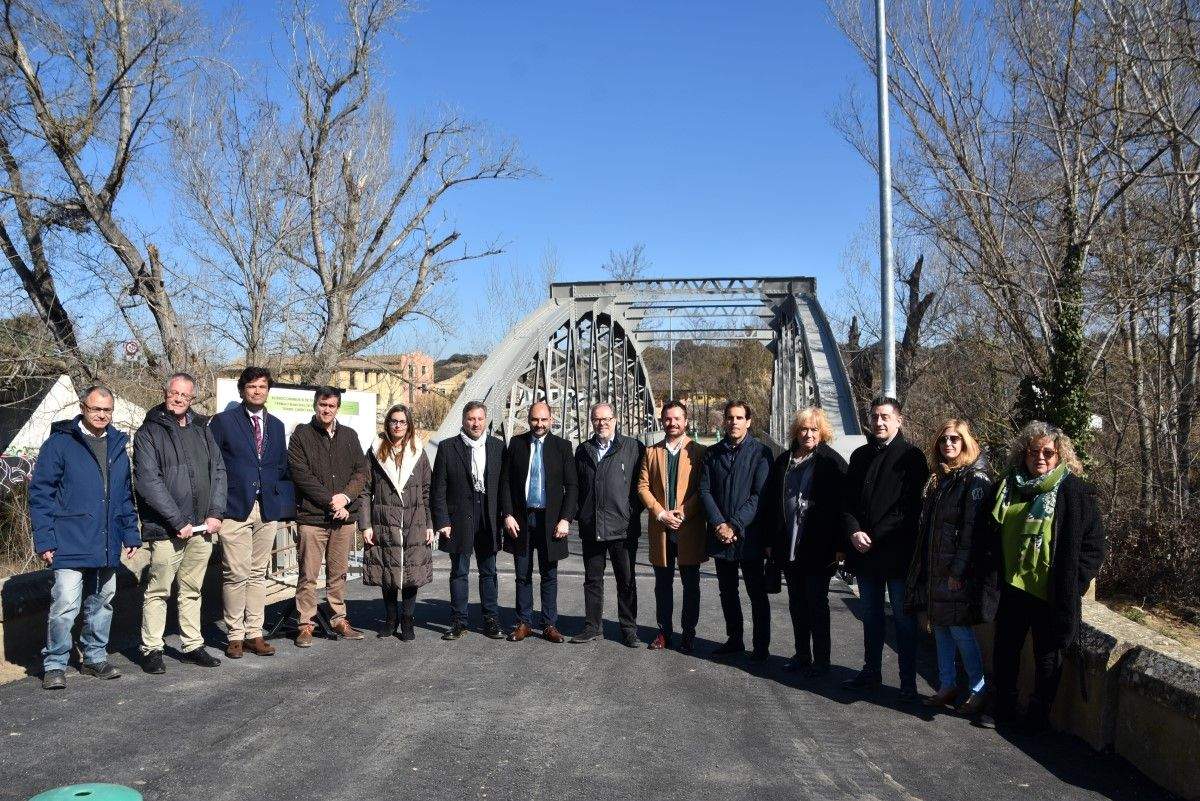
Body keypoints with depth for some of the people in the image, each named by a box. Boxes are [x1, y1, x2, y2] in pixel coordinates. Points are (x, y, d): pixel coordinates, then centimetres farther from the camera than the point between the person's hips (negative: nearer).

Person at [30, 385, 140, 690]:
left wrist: (130, 533, 13)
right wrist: (44, 539, -12)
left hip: (107, 547, 6)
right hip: (70, 546, -6)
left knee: (102, 603, 15)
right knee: (65, 605, -10)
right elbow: (40, 493, -7)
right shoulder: (60, 443, -6)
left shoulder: (118, 446, 12)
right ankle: (54, 665, 6)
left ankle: (95, 657, 29)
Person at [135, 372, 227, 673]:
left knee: (192, 590, 13)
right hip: (167, 529, -5)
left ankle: (192, 645, 21)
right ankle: (152, 650, 11)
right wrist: (178, 521, -16)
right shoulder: (149, 433, -3)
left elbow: (218, 471, 12)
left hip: (202, 527, 5)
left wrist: (216, 513, -1)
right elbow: (148, 481, -12)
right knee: (158, 591, 1)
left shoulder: (202, 430, 13)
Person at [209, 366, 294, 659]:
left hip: (267, 510, 4)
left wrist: (285, 504, 8)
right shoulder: (223, 421, 1)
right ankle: (235, 635, 7)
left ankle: (254, 633, 15)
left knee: (259, 574, 8)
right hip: (235, 509, -4)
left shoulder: (276, 425, 14)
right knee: (236, 575, -4)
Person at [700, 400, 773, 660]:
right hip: (721, 536, 4)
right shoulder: (713, 453, 8)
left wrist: (735, 525, -16)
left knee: (757, 593, 4)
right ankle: (734, 640, 27)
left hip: (750, 536, -4)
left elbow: (760, 494, -11)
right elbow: (705, 490, 3)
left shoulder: (761, 452, -4)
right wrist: (718, 524, -10)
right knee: (727, 591, 14)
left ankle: (762, 646, 14)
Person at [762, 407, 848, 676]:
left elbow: (841, 504, -11)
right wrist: (771, 540, 8)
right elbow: (769, 502, 11)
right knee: (796, 604, 15)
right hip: (788, 548, 5)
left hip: (818, 548, -5)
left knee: (817, 603, 4)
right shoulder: (783, 461, 8)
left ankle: (820, 660, 15)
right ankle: (802, 655, 27)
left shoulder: (831, 462, -8)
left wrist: (838, 545, -15)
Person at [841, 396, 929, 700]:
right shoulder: (860, 455, 11)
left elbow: (912, 507, -11)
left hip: (897, 552, -5)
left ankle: (908, 681, 13)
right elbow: (847, 501, 12)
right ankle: (871, 672, 29)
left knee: (904, 618, 4)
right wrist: (853, 532, -6)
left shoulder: (911, 456, -6)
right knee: (871, 616, 16)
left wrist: (875, 538, -14)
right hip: (864, 551, 5)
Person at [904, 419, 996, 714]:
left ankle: (979, 691, 11)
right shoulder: (939, 478, 13)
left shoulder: (975, 479, -11)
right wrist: (924, 566, 12)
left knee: (959, 629, -3)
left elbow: (973, 530, -16)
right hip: (935, 568, 8)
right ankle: (947, 686, 22)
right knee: (940, 626, 12)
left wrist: (958, 571, -19)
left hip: (959, 571, -8)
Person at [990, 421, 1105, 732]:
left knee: (1047, 657, 9)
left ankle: (1038, 716, 24)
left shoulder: (1074, 491, -9)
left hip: (1052, 592, -5)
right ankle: (1004, 710, 29)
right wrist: (998, 573, 10)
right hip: (1013, 588, 5)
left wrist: (1072, 584, -12)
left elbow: (1094, 544, -8)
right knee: (1004, 650, 13)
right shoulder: (1008, 486, 6)